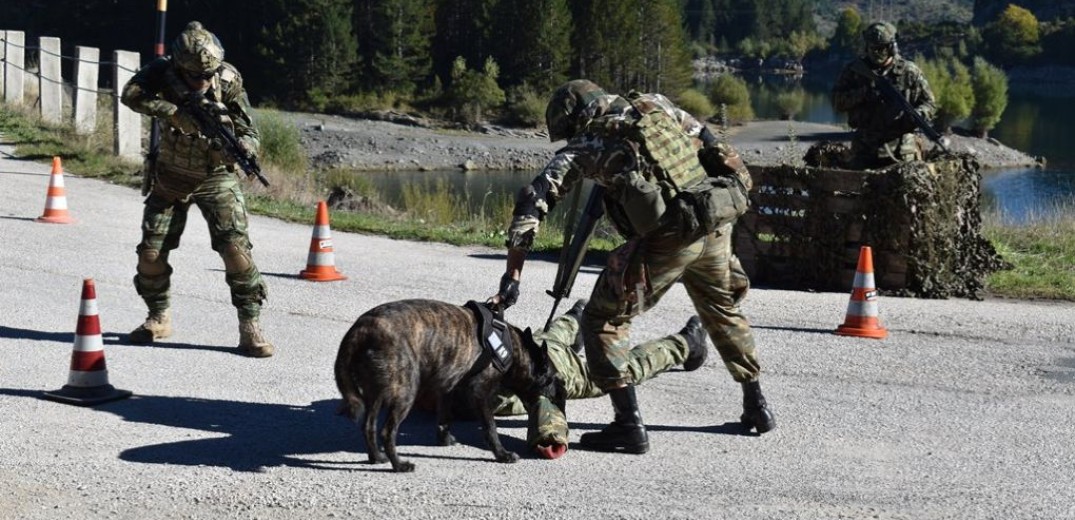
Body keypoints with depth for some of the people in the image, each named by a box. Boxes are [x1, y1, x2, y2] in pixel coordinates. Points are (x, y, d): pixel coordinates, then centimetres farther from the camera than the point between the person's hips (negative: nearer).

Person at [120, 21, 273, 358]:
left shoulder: (229, 81, -19)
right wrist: (174, 112, -44)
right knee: (151, 252, 0)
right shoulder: (164, 71, -17)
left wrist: (239, 150, -41)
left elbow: (249, 133, -18)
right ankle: (159, 318, 24)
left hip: (216, 179, -2)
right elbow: (131, 93, -34)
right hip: (170, 178, 2)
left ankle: (249, 326, -8)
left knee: (236, 248, -17)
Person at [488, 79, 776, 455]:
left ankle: (629, 425, 1)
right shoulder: (654, 105, 20)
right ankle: (756, 407, 38)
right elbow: (710, 143, 19)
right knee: (724, 309, 30)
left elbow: (532, 202, 0)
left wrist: (512, 277, 0)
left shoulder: (584, 146, 7)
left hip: (667, 236, -6)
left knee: (603, 319, 7)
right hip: (717, 225, 6)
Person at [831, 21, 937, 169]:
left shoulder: (909, 71, 2)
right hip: (864, 151, 1)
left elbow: (928, 102, 6)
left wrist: (917, 114, -17)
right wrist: (862, 94, -16)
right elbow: (837, 101, 0)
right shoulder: (854, 70, 4)